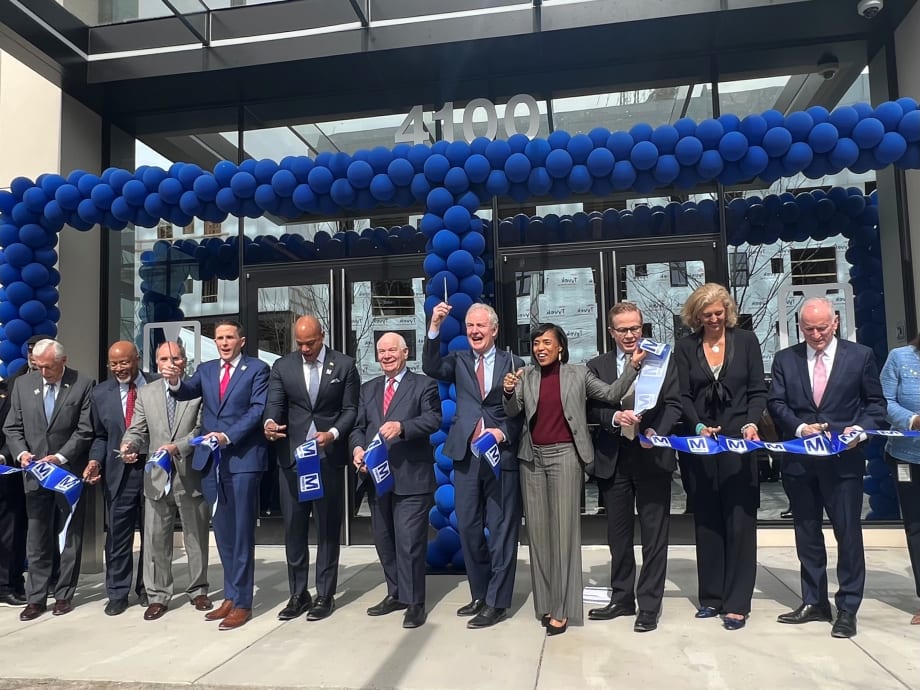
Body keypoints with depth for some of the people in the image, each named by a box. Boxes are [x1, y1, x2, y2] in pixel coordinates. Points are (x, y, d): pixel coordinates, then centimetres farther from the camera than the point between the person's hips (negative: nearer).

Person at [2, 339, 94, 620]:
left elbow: (85, 430, -9)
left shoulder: (83, 384, -7)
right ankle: (36, 598, 15)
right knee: (37, 539, 6)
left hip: (70, 472, -2)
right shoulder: (23, 384, 5)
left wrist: (60, 457, -17)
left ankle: (64, 595, 18)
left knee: (70, 537, 8)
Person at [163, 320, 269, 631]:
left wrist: (228, 436, -22)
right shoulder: (206, 370, 13)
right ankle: (230, 596, 26)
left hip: (243, 459, -5)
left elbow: (258, 409, -12)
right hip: (211, 460, 6)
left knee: (242, 532, 1)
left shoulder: (257, 369, -2)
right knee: (223, 532, 14)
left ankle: (242, 602, 9)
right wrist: (175, 381, -24)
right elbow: (187, 392, -2)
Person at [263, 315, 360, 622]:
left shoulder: (344, 365, 0)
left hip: (329, 457, -2)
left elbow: (351, 409, -1)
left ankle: (325, 595, 18)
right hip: (291, 456, 2)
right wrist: (270, 422, -27)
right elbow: (274, 403, -4)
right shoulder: (282, 366, 5)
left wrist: (333, 433, -18)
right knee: (293, 527, 8)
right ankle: (298, 594, 21)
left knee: (328, 527, 7)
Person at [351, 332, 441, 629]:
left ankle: (414, 602, 10)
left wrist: (402, 426, -29)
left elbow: (433, 419, -14)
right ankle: (396, 594, 31)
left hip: (411, 477, -6)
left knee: (409, 541, -4)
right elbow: (358, 426, 12)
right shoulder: (368, 389, 17)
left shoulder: (424, 385, 0)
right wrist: (357, 447, -9)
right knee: (384, 540, 15)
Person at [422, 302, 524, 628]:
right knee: (468, 528, 12)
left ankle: (497, 602, 14)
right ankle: (480, 595, 27)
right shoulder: (459, 360, 10)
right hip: (466, 456, 4)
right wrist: (435, 327, -18)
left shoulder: (513, 363, 2)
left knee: (501, 530, 3)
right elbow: (431, 368, -9)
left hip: (502, 456, -3)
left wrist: (504, 432, -15)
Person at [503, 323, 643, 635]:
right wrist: (509, 391, -20)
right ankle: (545, 602, 17)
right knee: (538, 529, 7)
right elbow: (512, 412, 0)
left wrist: (633, 366, -13)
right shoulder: (526, 376, 7)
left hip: (565, 455, -3)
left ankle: (562, 609, 3)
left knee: (563, 528, -3)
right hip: (532, 457, 3)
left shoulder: (578, 373, 2)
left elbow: (612, 394, -2)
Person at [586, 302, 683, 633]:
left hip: (652, 457, -2)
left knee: (654, 535, 4)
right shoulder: (596, 366, 8)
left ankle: (649, 605, 15)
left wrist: (657, 432, -20)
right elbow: (590, 409, 1)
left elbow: (674, 405, -3)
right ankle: (622, 599, 27)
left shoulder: (663, 361, 4)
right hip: (613, 460, 3)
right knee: (618, 535, 13)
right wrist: (614, 417, -18)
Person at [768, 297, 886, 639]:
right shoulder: (785, 359, 7)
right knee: (807, 533, 12)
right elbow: (776, 403, 2)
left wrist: (860, 428, -14)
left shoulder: (860, 356, 2)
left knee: (848, 533, 2)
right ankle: (814, 602, 26)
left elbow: (876, 404, 4)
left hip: (843, 459, -2)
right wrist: (800, 428, -14)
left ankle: (847, 608, 16)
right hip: (799, 460, 3)